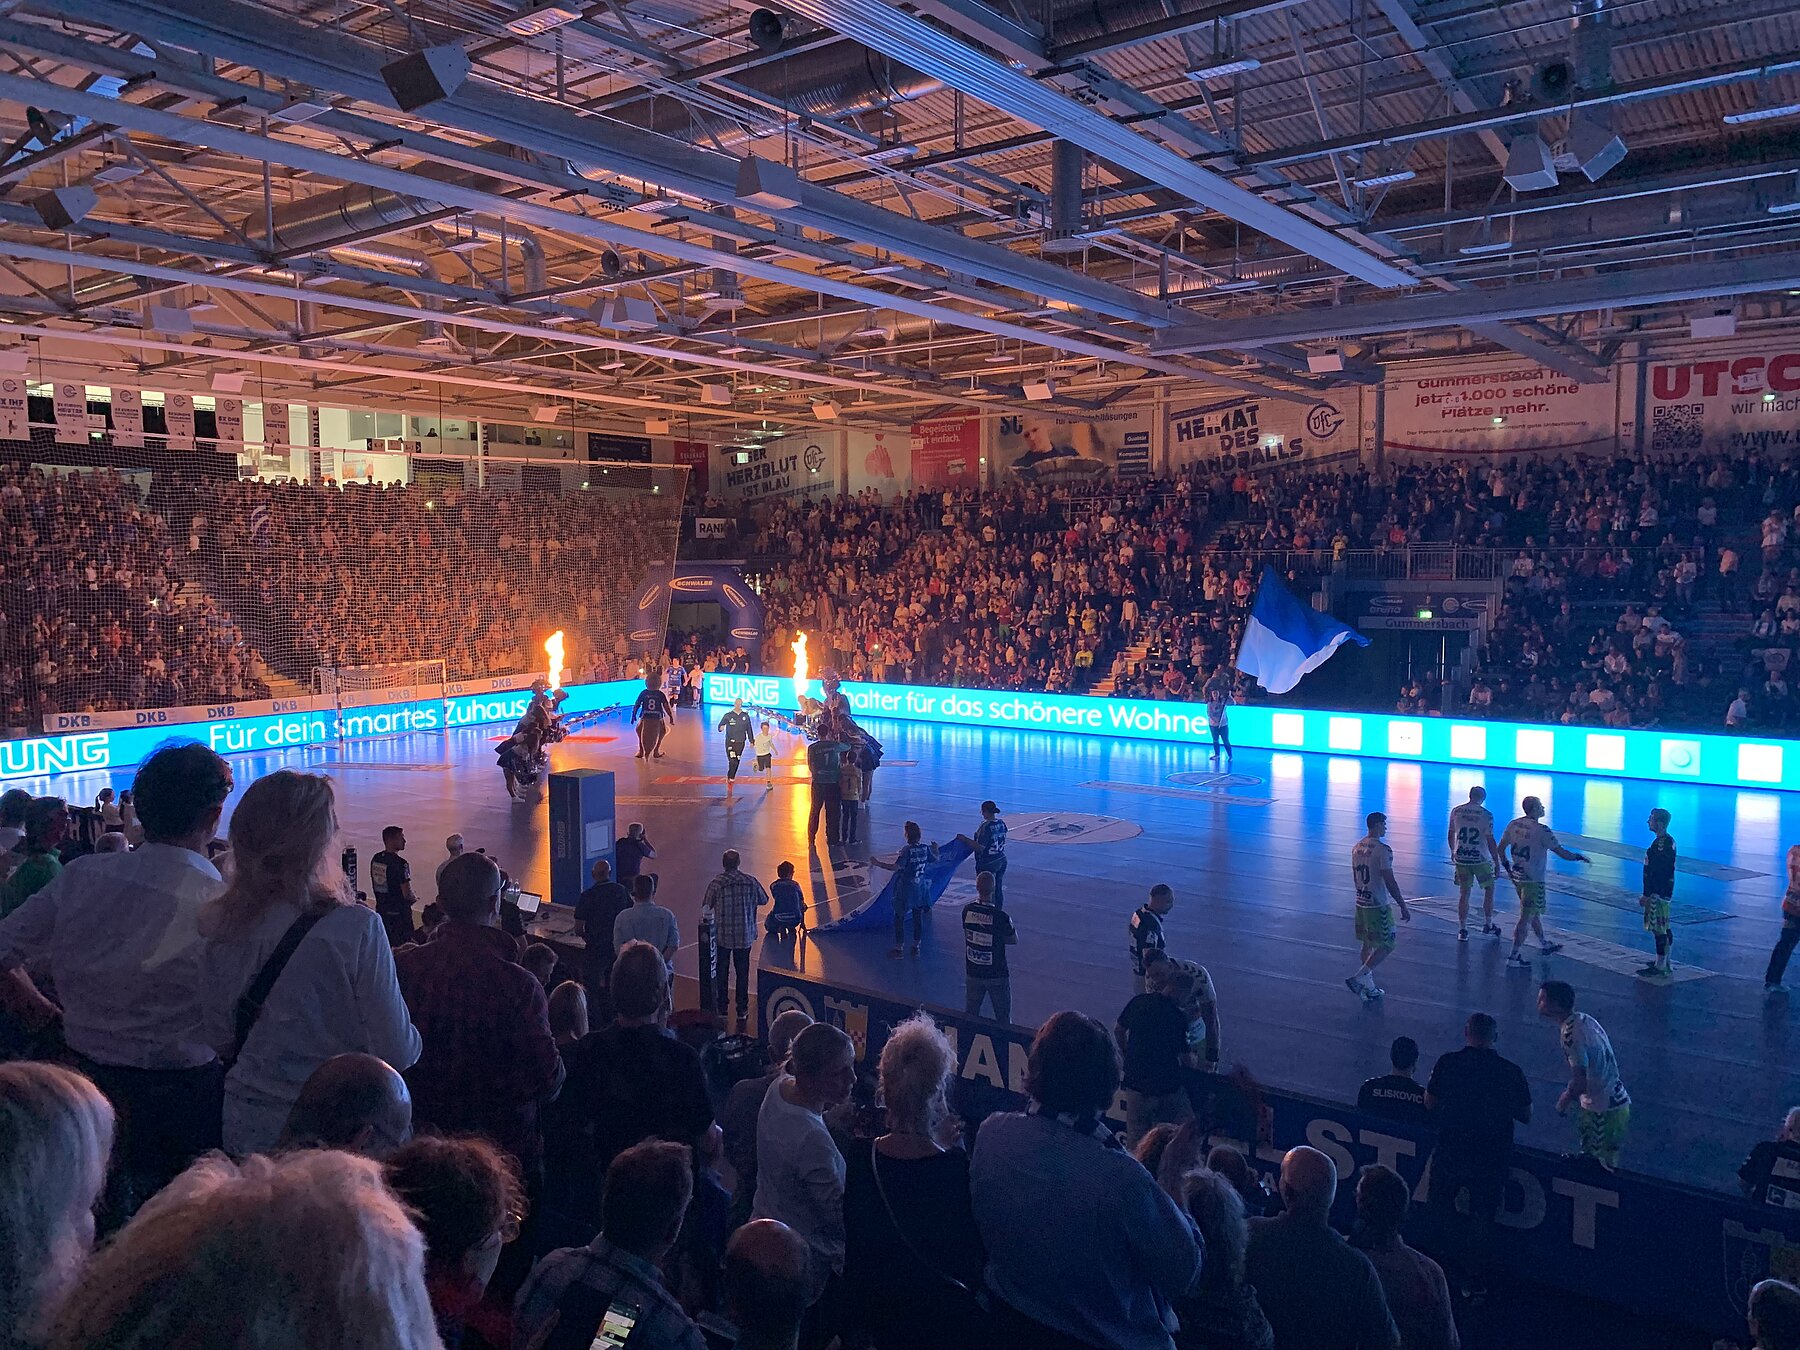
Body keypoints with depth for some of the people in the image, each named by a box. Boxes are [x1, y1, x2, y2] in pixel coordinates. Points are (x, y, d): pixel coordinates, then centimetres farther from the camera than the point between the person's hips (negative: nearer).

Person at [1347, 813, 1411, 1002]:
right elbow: (1390, 882, -19)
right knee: (1386, 946, 2)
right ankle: (1357, 979, -7)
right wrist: (1403, 907, -12)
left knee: (1368, 945, 16)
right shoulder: (1382, 850, -18)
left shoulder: (1357, 847, 7)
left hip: (1361, 903, 8)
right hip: (1378, 906, -8)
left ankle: (1369, 988, 22)